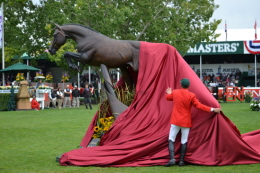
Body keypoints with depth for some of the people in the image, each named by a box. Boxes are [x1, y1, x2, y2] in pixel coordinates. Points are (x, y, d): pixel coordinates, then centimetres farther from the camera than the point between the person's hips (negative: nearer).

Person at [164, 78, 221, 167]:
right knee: (184, 141, 8)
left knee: (171, 139, 6)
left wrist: (169, 93, 42)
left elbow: (168, 98, 18)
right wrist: (212, 109, -10)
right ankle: (181, 161, 8)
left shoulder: (174, 92, -3)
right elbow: (199, 105, -14)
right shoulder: (191, 95, -11)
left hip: (175, 121, 1)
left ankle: (172, 159, -10)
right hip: (186, 122, 0)